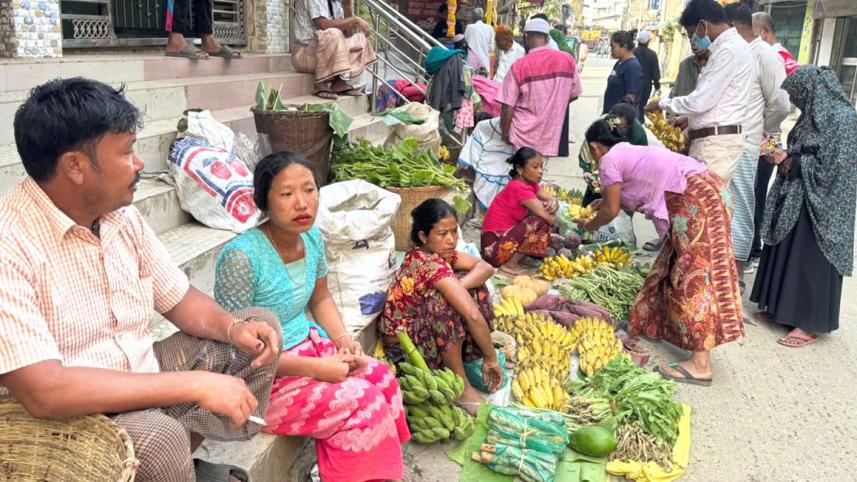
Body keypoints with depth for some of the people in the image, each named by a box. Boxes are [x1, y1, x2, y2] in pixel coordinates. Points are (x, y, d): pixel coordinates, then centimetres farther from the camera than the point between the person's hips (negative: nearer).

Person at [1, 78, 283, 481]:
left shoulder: (123, 216, 0)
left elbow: (178, 297, 11)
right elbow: (44, 392, -32)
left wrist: (232, 327, -11)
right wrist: (195, 385, -29)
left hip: (142, 383, 8)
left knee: (260, 326, 5)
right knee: (158, 438, -36)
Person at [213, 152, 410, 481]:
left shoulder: (312, 237, -2)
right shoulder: (242, 257, -26)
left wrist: (342, 339, -5)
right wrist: (316, 368, -22)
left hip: (306, 345, 8)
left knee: (383, 379, -8)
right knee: (364, 402, -17)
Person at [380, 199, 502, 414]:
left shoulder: (437, 252, -4)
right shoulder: (431, 265, -29)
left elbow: (486, 268, -7)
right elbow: (473, 316, -33)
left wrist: (460, 285, -26)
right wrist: (491, 359, -24)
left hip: (418, 321, 9)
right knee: (446, 301, -33)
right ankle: (460, 387, -20)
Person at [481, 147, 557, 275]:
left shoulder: (530, 183, 6)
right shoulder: (519, 187, -22)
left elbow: (552, 200, 7)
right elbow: (551, 219, -23)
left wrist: (553, 204, -16)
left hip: (507, 234, 9)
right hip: (494, 246, -9)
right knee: (540, 222, -21)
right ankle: (510, 264, -10)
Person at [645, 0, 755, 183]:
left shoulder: (729, 49, -15)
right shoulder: (731, 46, 17)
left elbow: (701, 101, -18)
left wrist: (662, 104, -5)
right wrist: (690, 119, 18)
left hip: (716, 143, -10)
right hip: (713, 140, 10)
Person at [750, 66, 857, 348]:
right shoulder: (814, 113, 10)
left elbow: (833, 167, -21)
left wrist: (791, 161, -15)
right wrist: (784, 157, -1)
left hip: (819, 203, -9)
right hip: (797, 197, 9)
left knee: (812, 259, -3)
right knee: (788, 250, 13)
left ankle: (811, 323, 7)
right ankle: (783, 306, 26)